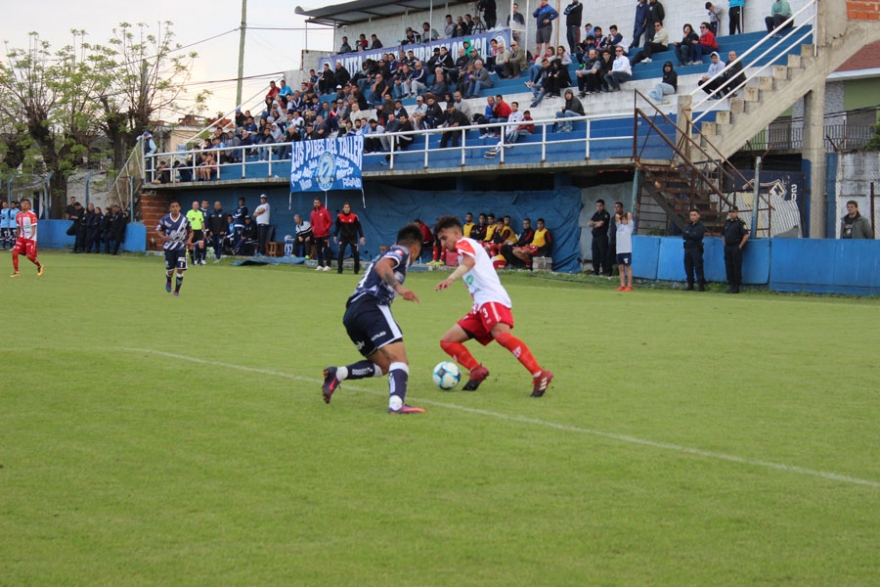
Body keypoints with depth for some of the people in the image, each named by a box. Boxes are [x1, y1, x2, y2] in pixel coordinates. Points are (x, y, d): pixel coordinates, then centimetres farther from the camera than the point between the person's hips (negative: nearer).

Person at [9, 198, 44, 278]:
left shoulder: (32, 215, -9)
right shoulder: (18, 215, 8)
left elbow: (34, 227, -11)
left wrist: (31, 236, -26)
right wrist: (18, 238, 18)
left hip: (31, 238, -5)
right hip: (22, 237, 5)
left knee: (29, 256, -10)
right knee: (14, 252, -10)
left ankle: (40, 266, 20)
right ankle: (16, 272, -1)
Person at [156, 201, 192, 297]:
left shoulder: (184, 219, -2)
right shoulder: (165, 219, -4)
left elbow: (190, 231, 10)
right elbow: (158, 229, 6)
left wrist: (189, 240, -9)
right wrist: (163, 236, -14)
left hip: (181, 247, 0)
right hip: (169, 248, 0)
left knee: (180, 270, -8)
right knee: (170, 270, 2)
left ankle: (177, 290, 8)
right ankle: (168, 281, 38)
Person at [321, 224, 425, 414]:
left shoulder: (388, 254, 35)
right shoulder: (401, 251, 8)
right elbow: (381, 266, -13)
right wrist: (399, 287, -27)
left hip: (351, 313, 9)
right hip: (372, 306, -9)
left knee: (383, 365, 17)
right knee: (399, 359, -18)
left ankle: (338, 374, -2)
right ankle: (396, 403, -41)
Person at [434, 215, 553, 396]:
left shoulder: (464, 243, 3)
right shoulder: (464, 251, 31)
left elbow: (469, 261, -20)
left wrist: (451, 279, -39)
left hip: (492, 299, -10)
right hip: (480, 307, 10)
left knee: (501, 334, -35)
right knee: (447, 341, 7)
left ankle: (539, 375, -39)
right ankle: (477, 371, -4)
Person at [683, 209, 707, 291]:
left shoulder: (701, 226, 0)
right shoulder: (687, 226, 17)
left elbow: (697, 236, -14)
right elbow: (683, 236, 5)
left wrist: (688, 234, -3)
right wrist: (692, 235, -10)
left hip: (696, 249, -6)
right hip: (687, 248, 6)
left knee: (698, 266, -9)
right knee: (688, 267, 4)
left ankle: (701, 285, -10)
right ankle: (690, 285, 11)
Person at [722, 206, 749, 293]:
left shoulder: (740, 222, -8)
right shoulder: (727, 222, 13)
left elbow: (746, 235, -14)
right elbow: (724, 234, 25)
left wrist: (740, 246, -13)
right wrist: (725, 244, 14)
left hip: (736, 248, -7)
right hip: (727, 247, 7)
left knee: (737, 267, -4)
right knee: (728, 266, 8)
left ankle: (736, 287, -1)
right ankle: (731, 285, 15)